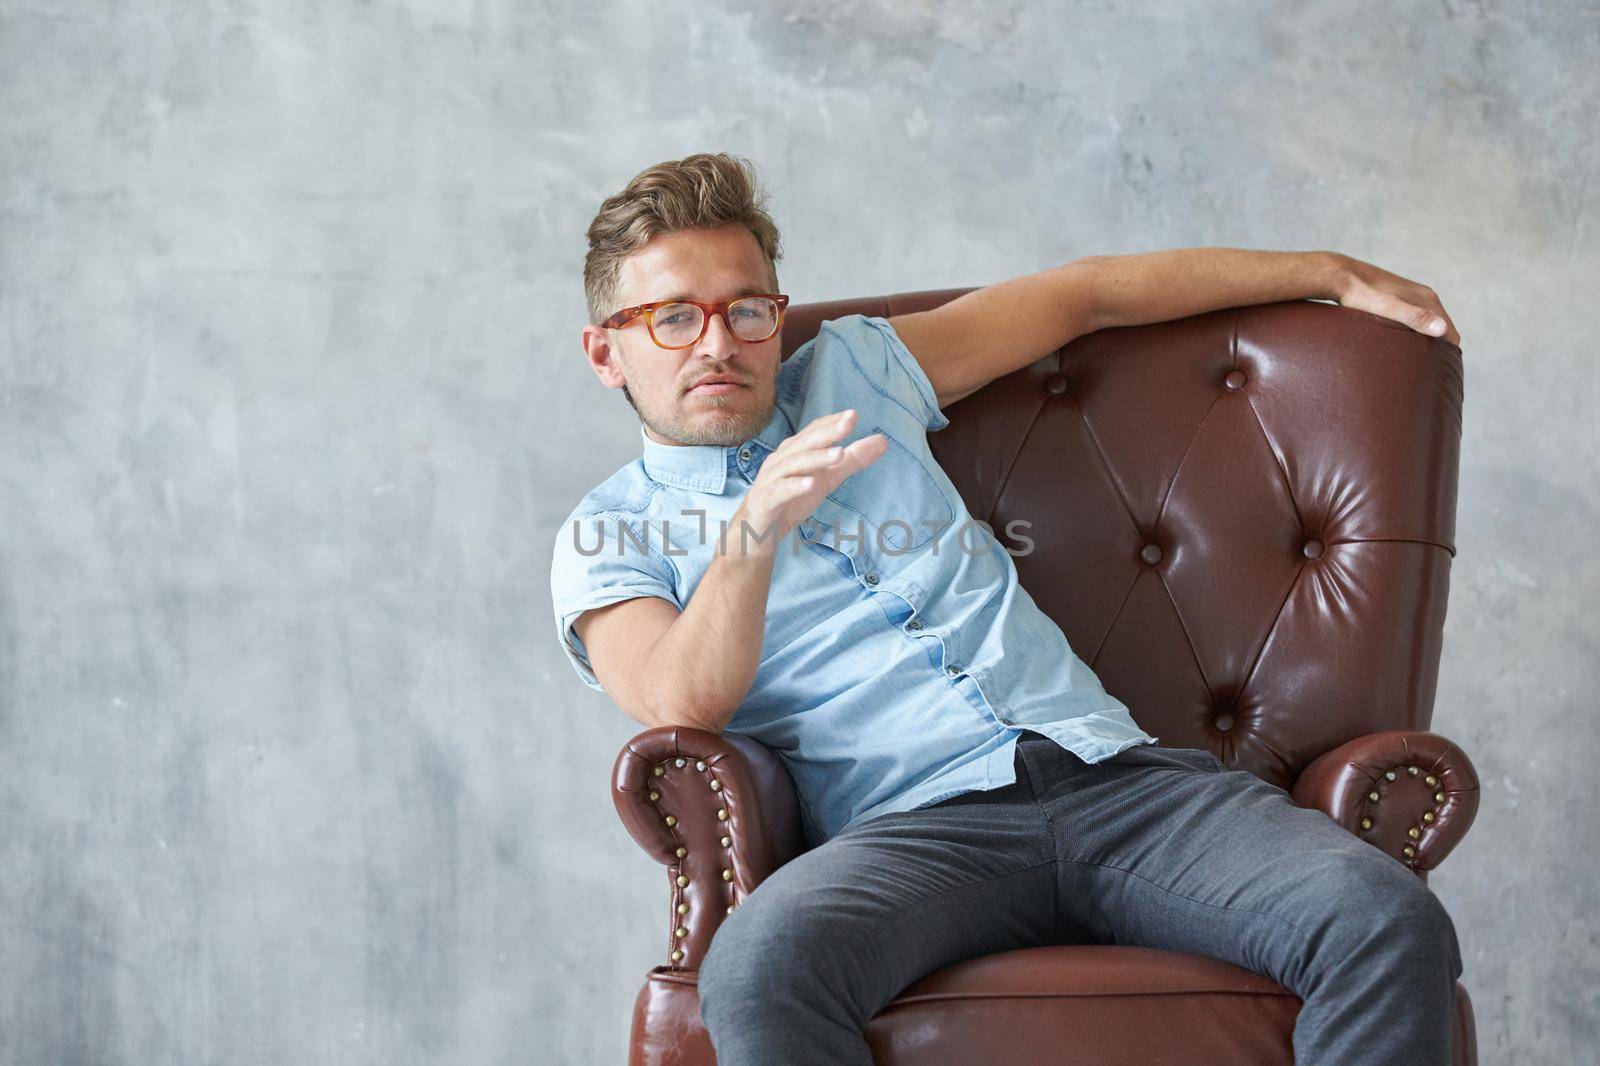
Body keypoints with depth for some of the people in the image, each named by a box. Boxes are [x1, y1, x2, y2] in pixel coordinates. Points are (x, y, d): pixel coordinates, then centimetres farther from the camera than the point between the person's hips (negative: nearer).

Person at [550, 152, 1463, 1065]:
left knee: (1389, 921, -26)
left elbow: (1090, 294, 32)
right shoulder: (606, 539, 13)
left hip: (1110, 764, 4)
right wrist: (756, 528, -24)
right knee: (758, 965, -41)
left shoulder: (854, 374, 26)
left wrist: (1334, 273, 35)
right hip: (917, 824, -3)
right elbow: (683, 706, -7)